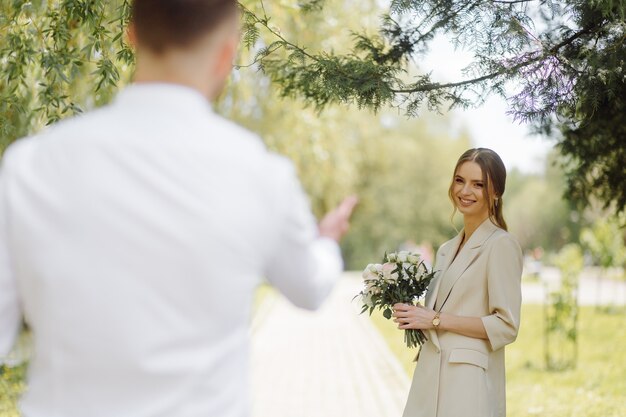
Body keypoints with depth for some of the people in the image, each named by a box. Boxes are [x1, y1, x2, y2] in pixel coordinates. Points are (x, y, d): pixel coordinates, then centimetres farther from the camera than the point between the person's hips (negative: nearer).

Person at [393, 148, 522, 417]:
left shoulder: (501, 245, -7)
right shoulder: (447, 251, 16)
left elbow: (506, 326, -13)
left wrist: (435, 319, -13)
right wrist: (415, 316, 3)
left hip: (469, 384, -7)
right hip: (430, 379, 7)